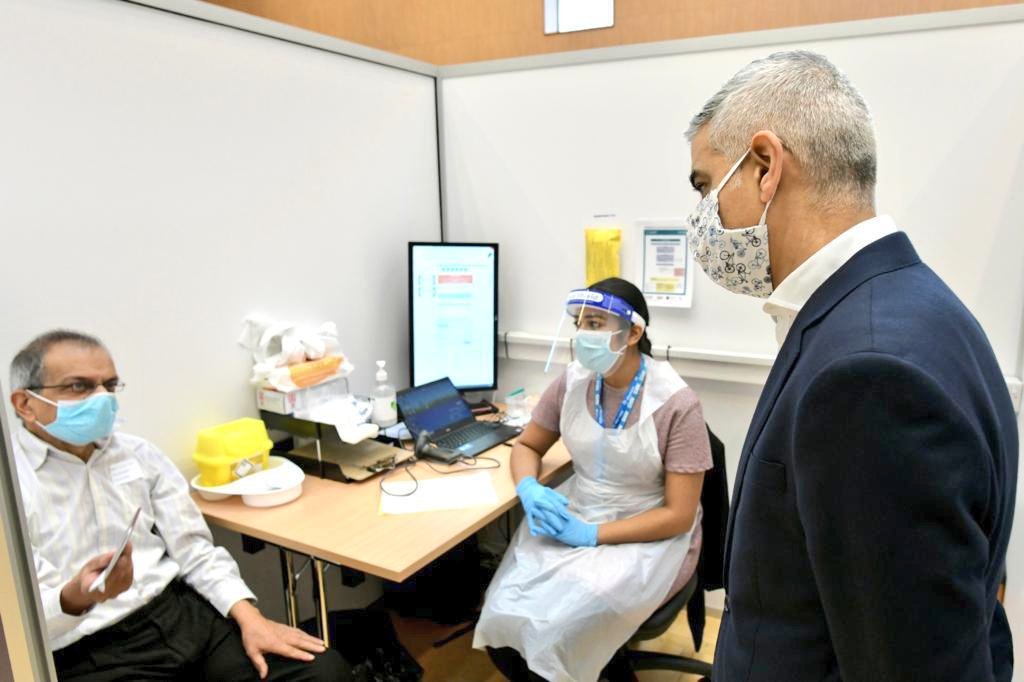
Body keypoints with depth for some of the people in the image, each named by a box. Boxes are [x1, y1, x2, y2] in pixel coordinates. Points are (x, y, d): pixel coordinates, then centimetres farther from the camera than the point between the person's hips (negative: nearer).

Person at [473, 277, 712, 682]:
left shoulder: (676, 404, -18)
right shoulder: (573, 382, -4)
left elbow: (678, 515, -16)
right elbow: (527, 446, 9)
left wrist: (591, 534, -22)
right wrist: (529, 489, -14)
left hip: (649, 539, -4)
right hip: (576, 516, 5)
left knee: (551, 633, -23)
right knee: (504, 620, -13)